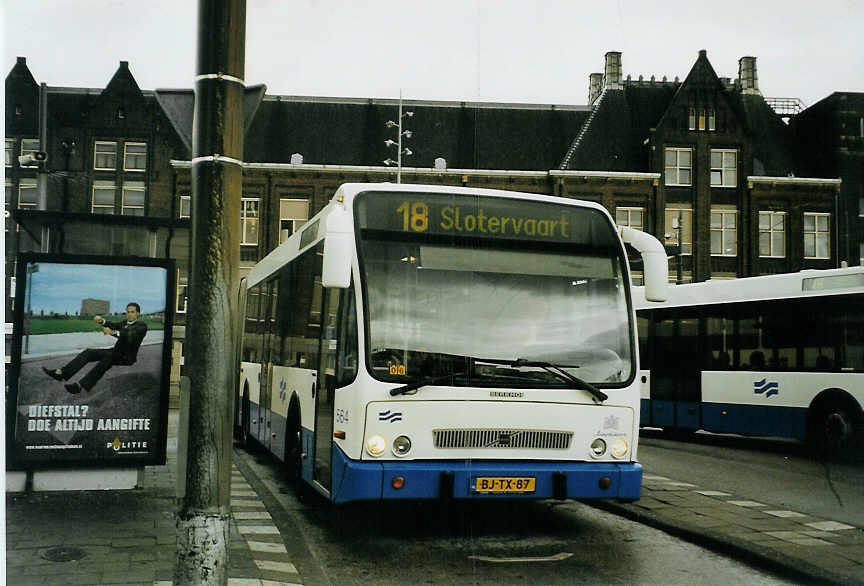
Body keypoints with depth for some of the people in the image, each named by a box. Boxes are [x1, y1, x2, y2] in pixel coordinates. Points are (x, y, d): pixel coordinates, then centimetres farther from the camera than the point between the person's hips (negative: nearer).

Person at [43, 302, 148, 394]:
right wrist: (101, 320, -21)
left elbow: (130, 336, -26)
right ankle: (61, 373, -20)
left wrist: (113, 332, -39)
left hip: (127, 356, -8)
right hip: (116, 351, 8)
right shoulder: (124, 323, 19)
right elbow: (112, 325, 1)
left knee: (108, 357, -36)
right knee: (89, 352, -9)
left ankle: (82, 385, -45)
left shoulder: (142, 326, -6)